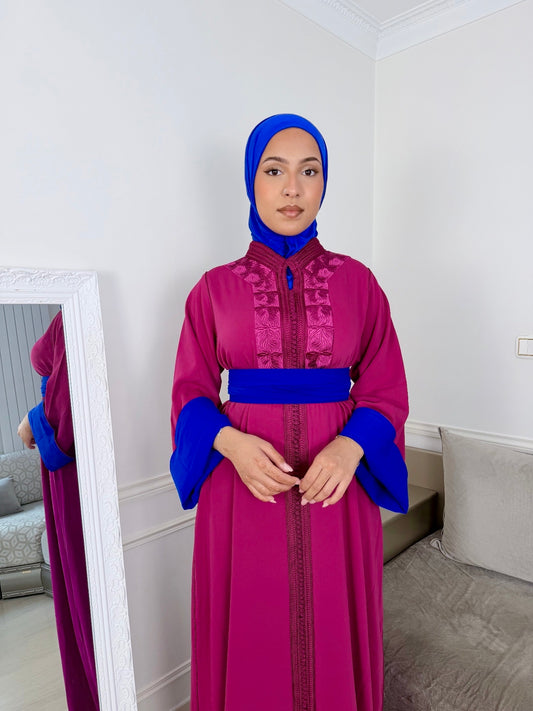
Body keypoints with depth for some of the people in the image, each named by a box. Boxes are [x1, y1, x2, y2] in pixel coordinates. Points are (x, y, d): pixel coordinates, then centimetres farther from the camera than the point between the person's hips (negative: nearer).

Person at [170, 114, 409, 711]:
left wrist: (351, 446, -16)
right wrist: (230, 441, -16)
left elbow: (386, 387, 3)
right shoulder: (215, 287, 2)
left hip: (337, 485, 1)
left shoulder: (357, 281, 3)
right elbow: (191, 390, 3)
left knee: (334, 631, 15)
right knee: (250, 635, 13)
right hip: (243, 483, 0)